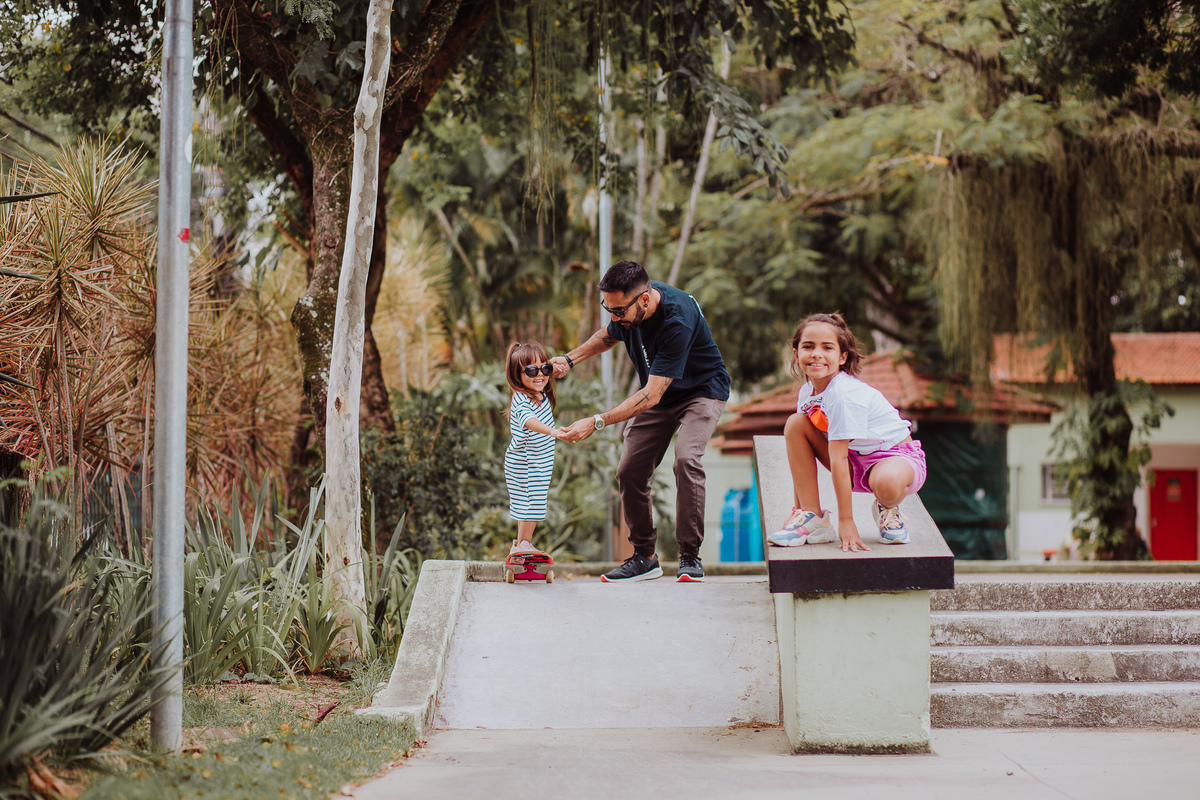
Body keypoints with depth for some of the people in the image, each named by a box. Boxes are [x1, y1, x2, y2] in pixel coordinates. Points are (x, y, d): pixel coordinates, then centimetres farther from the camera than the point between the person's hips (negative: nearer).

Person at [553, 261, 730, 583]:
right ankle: (644, 558, 11)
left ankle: (690, 556, -19)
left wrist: (596, 422, -42)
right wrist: (569, 359, -3)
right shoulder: (626, 308, -15)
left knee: (686, 458, -29)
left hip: (701, 390, -7)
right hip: (657, 393, 7)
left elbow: (652, 395, -39)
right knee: (629, 471, -3)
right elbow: (609, 336, 12)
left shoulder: (677, 320, -38)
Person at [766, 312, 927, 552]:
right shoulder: (807, 391, -4)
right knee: (795, 424, -11)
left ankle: (887, 509, -1)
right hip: (856, 461, 7)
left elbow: (837, 459, -29)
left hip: (897, 457, -7)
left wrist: (846, 522, -26)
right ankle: (812, 518, -8)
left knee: (886, 483, -43)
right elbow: (800, 452, 0)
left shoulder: (843, 394, -27)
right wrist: (797, 508, -3)